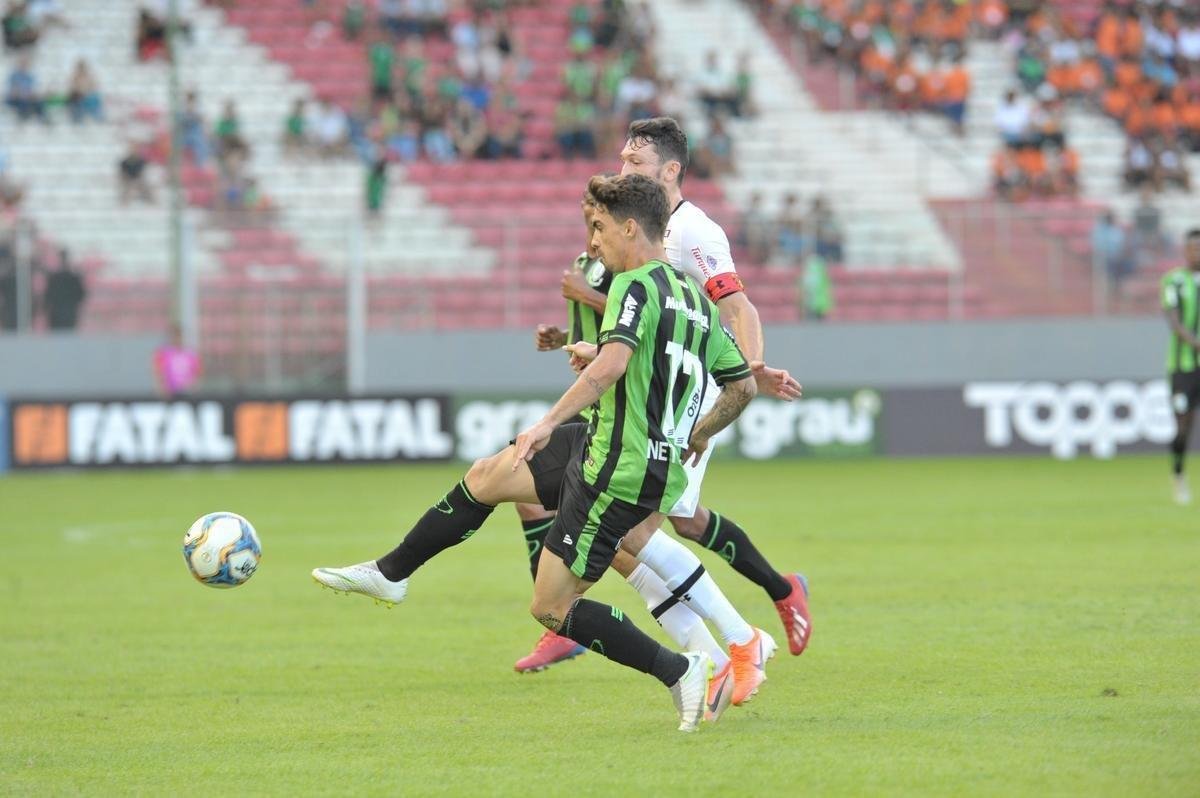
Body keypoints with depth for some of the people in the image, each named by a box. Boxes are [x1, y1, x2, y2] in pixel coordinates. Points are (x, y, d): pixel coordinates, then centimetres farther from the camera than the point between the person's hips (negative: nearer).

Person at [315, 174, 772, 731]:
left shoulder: (635, 286, -14)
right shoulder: (696, 300, 12)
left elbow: (612, 362, -32)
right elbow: (743, 384, 18)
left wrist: (549, 422, -33)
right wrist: (699, 435, 33)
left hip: (618, 471, -9)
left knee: (551, 609, -2)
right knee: (486, 476, 19)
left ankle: (682, 673, -3)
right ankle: (389, 573, 31)